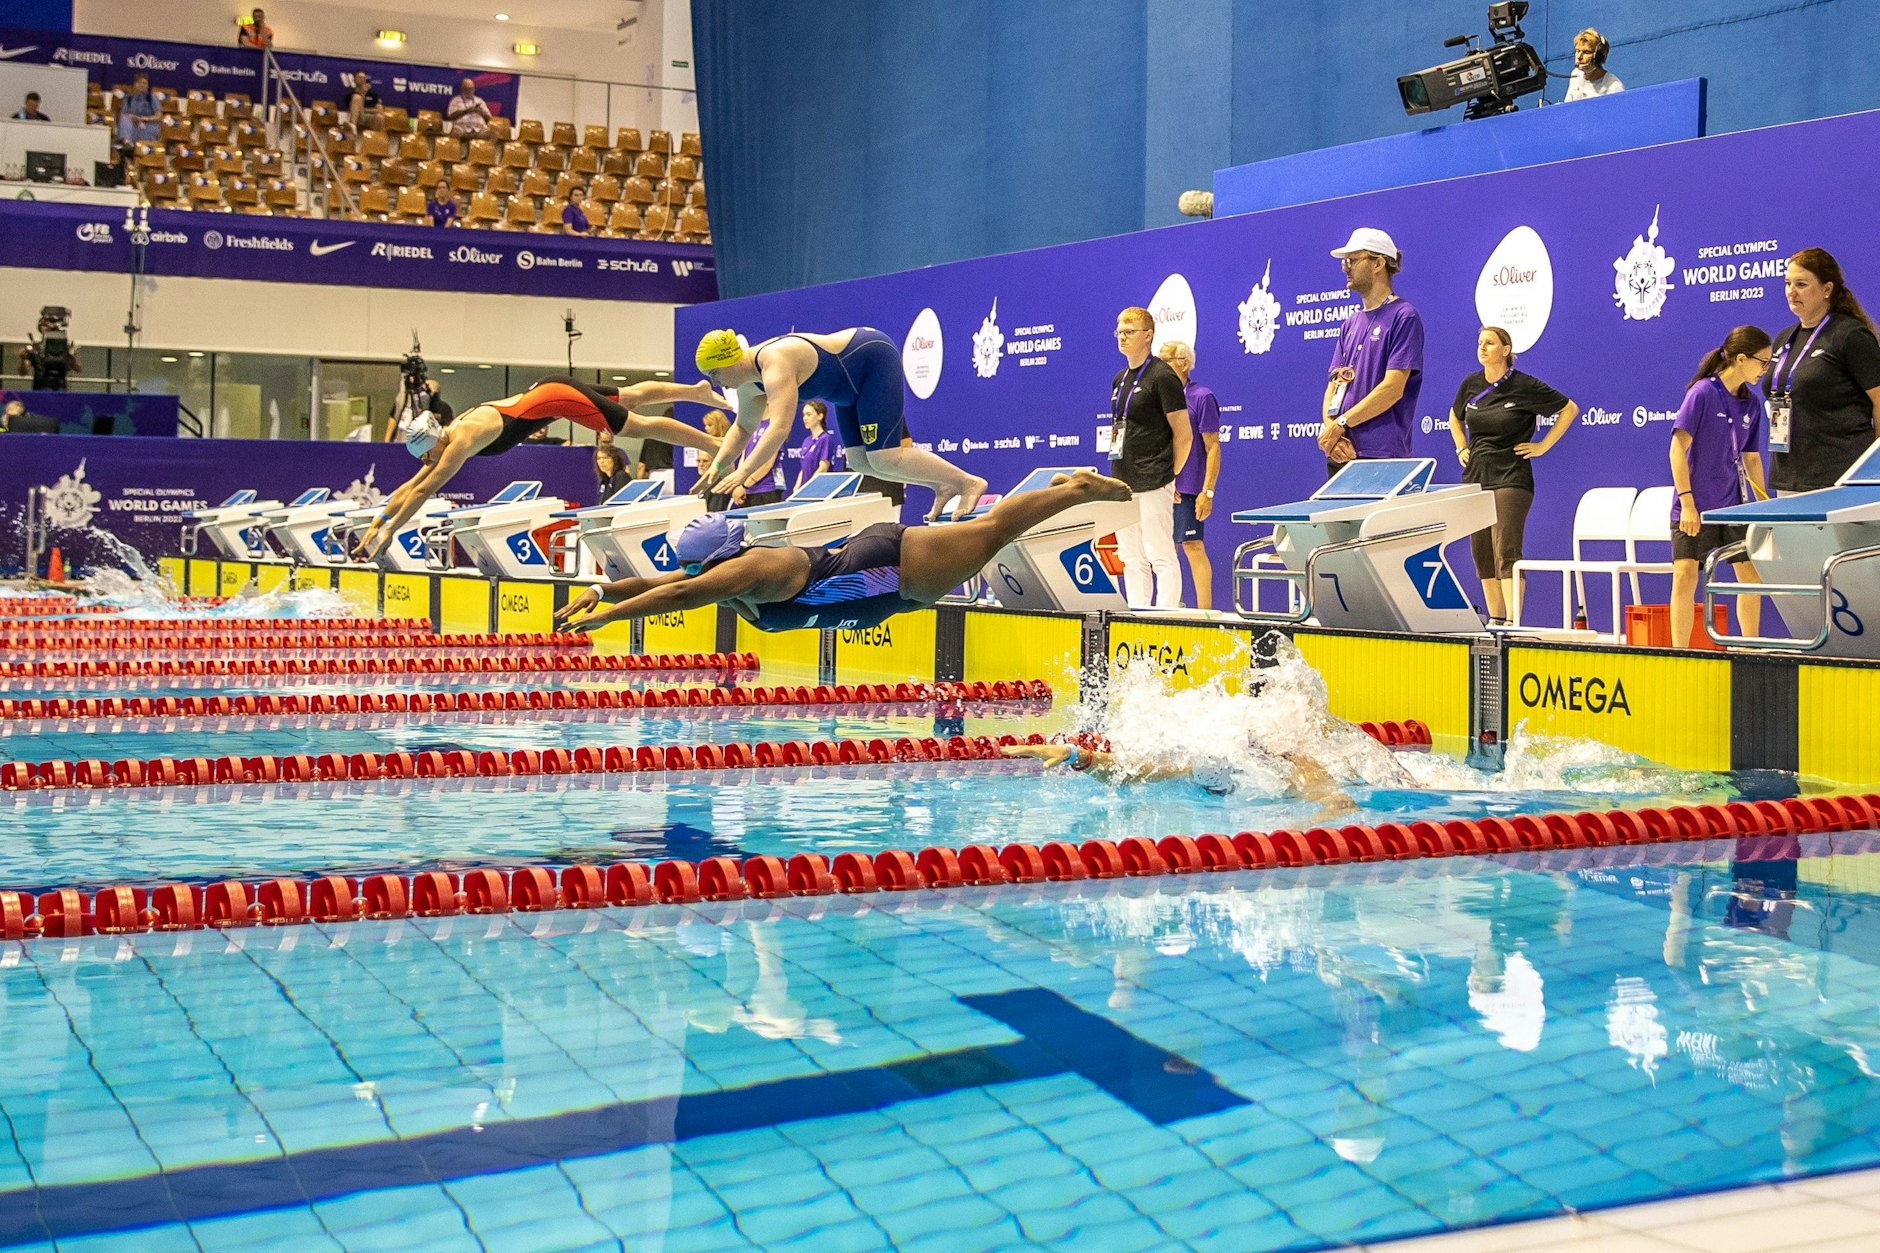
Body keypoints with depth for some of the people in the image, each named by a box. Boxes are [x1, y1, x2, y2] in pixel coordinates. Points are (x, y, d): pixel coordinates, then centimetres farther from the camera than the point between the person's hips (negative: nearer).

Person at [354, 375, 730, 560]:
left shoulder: (465, 438, -26)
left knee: (638, 426, -1)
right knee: (630, 398, 20)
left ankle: (718, 447, 5)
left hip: (558, 397, -7)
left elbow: (424, 490, -27)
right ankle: (698, 390, 35)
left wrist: (389, 531, -24)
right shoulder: (451, 437, -2)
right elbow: (411, 485, 5)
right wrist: (377, 524, 0)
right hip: (547, 392, 7)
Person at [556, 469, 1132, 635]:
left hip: (899, 564, -7)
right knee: (986, 531, 21)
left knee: (992, 531, 4)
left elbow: (679, 595, -37)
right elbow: (651, 582, 5)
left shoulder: (751, 570, -27)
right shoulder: (720, 570, -2)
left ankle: (1080, 488, 17)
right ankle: (1065, 487, 35)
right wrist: (598, 591, -8)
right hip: (868, 556, 7)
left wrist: (607, 614, -37)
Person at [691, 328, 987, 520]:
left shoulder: (775, 366, -32)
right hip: (855, 381, 10)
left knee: (884, 458, -16)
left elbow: (780, 428, -43)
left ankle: (968, 482, -6)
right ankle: (943, 485, 12)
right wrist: (718, 465, 0)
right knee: (859, 460, 7)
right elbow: (743, 428, 14)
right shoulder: (750, 384, -1)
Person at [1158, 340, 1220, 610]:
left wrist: (1208, 491, -14)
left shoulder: (1202, 397, -6)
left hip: (1186, 489, -6)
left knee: (1193, 547, -5)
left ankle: (1204, 613, -2)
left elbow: (1213, 447, -8)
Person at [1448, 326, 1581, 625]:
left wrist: (1542, 446, -1)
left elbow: (1570, 409, 3)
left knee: (1506, 551, -15)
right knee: (1481, 554, 7)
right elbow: (1455, 417, 29)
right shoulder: (1471, 384, 8)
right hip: (1474, 477, 6)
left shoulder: (1525, 386, -6)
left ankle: (1512, 622, -18)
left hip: (1511, 479, -6)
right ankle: (1495, 621, 15)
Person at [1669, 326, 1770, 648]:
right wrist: (1687, 502, -19)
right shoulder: (1703, 393, -10)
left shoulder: (1751, 403, 8)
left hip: (1734, 506, 6)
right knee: (1685, 573, -13)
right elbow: (1678, 448, -13)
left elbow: (1751, 458, 16)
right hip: (1695, 508, -6)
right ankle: (1679, 652, -5)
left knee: (1752, 574, 6)